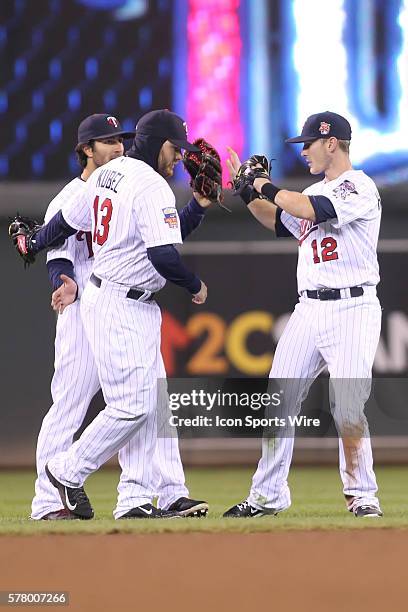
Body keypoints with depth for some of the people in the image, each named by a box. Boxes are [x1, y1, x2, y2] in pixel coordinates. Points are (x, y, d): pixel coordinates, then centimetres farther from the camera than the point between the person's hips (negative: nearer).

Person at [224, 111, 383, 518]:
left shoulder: (359, 187, -10)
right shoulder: (315, 192, 18)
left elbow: (309, 210, -24)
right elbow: (279, 222, 32)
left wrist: (267, 187, -11)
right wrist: (249, 191, 18)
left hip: (351, 309, -8)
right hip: (309, 311, 8)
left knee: (347, 408, -14)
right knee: (278, 402, 4)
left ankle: (362, 496, -3)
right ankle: (268, 496, 10)